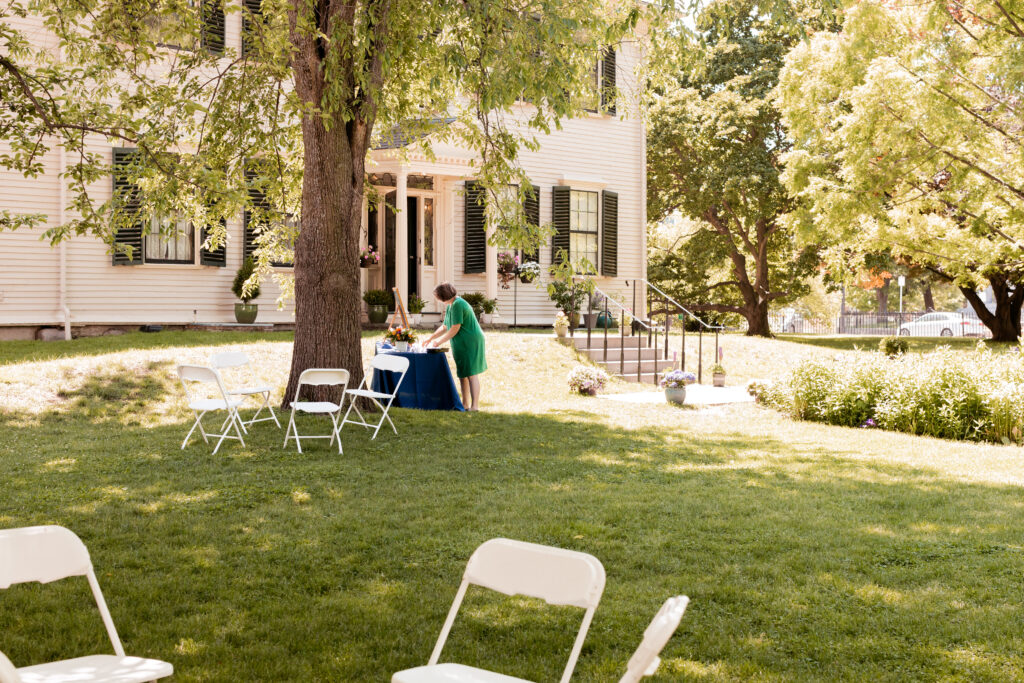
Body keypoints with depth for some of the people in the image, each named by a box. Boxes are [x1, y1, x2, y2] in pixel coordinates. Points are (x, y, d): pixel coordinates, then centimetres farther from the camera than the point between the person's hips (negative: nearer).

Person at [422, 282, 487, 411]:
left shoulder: (457, 305, -18)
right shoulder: (449, 306, 15)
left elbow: (455, 329, -19)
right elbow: (445, 327, 23)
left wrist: (439, 341, -10)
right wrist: (430, 338, 19)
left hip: (470, 342, -10)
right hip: (461, 344, 10)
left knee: (471, 374, -10)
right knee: (463, 374, 12)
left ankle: (475, 405, -9)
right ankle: (465, 404, 18)